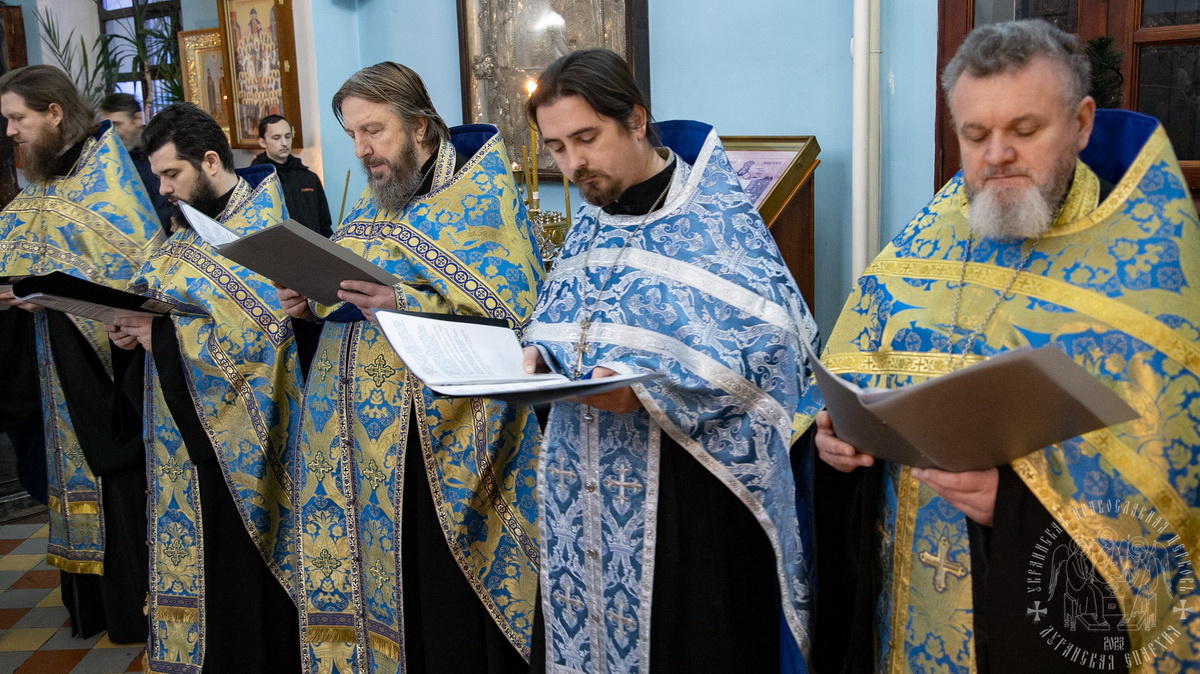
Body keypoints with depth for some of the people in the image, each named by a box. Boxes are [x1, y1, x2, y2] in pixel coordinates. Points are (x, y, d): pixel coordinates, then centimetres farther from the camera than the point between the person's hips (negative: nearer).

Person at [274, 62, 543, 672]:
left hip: (442, 438, -6)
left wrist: (406, 304, -27)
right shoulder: (373, 201, 15)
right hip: (357, 424, 7)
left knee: (444, 584, -1)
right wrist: (313, 301, -1)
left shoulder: (481, 196, -6)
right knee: (375, 573, 11)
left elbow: (509, 304, -16)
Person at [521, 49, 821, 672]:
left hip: (687, 486, -6)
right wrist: (536, 358, -4)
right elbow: (555, 326, 19)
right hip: (582, 488, 6)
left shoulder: (718, 219, -9)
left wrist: (648, 388, -25)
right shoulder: (589, 225, 11)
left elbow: (771, 346, -17)